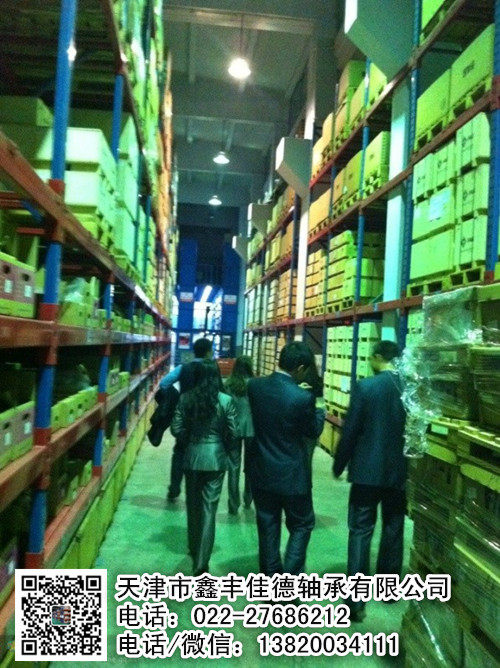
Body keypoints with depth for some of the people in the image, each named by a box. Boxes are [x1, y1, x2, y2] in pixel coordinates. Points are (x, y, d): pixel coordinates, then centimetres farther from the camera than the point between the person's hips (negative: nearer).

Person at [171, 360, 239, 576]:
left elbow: (176, 429, -4)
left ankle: (194, 548, 38)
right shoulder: (226, 400, -10)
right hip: (215, 457, -2)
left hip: (192, 456, 2)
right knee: (209, 508, 3)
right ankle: (201, 562, 3)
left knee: (193, 505, 19)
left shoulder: (186, 398, -5)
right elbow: (233, 433, -7)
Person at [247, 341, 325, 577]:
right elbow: (313, 431, -5)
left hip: (262, 471, 4)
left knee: (268, 525, 16)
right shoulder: (302, 397, -20)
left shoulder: (254, 386, -7)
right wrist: (320, 410, 15)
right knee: (301, 525, 15)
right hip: (291, 474, -4)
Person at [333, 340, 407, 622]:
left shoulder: (366, 386, -14)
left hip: (368, 470, -4)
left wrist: (339, 465, 2)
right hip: (400, 471, 4)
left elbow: (350, 430, -11)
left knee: (360, 532, 3)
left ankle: (356, 601, 4)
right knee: (394, 529, 19)